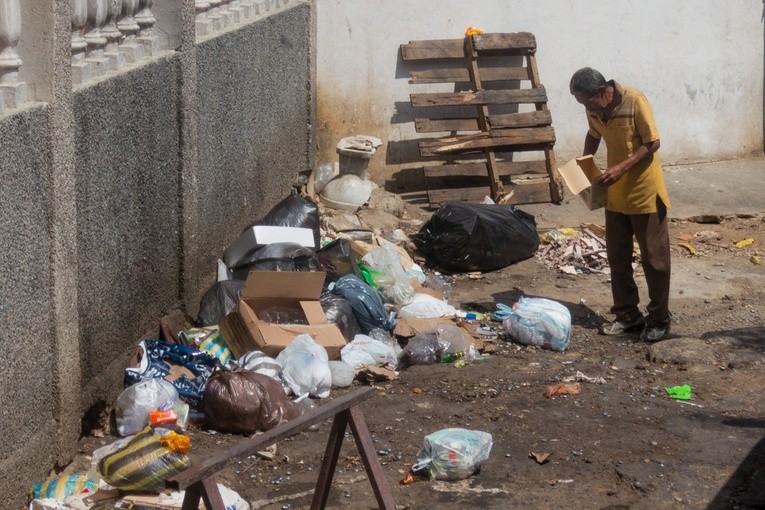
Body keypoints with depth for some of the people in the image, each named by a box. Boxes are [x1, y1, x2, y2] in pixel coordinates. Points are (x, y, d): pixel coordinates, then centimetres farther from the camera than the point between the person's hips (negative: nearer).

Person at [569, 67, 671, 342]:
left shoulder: (635, 102, -21)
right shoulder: (595, 109, -1)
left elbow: (652, 143, -18)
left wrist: (622, 168, -27)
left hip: (645, 193, -6)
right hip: (615, 195, 7)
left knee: (653, 258, 2)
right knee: (617, 257, 11)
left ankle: (659, 319, 12)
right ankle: (627, 314, 23)